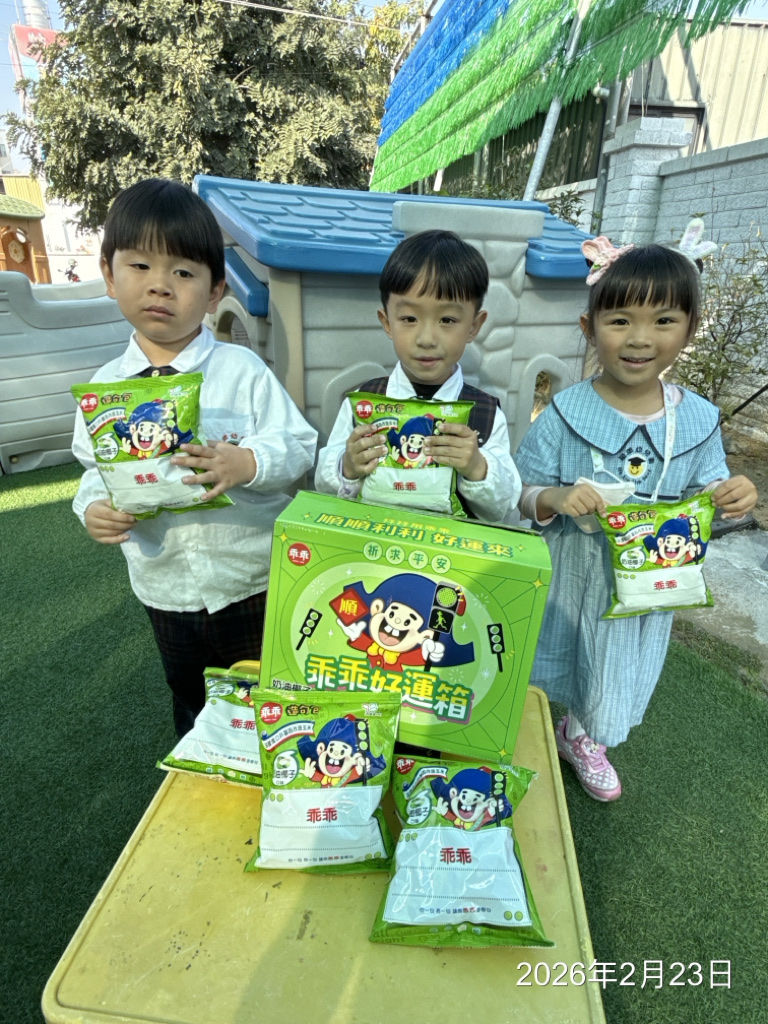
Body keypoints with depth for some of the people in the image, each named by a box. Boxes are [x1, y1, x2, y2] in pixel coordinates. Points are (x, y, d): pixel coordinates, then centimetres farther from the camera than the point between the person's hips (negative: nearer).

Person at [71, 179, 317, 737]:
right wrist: (93, 507, -14)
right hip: (165, 588, 4)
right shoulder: (106, 386, -3)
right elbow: (97, 467, 6)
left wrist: (248, 463, -32)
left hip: (255, 581, -3)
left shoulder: (242, 370, -14)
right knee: (193, 710, 27)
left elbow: (301, 445, -14)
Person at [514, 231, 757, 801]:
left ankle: (580, 737, 57)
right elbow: (525, 498, -13)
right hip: (567, 574, -3)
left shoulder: (698, 420, -8)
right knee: (546, 665, 18)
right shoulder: (565, 415, -18)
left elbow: (702, 495, 3)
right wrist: (556, 499, -33)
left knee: (615, 672, 25)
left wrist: (729, 496, -19)